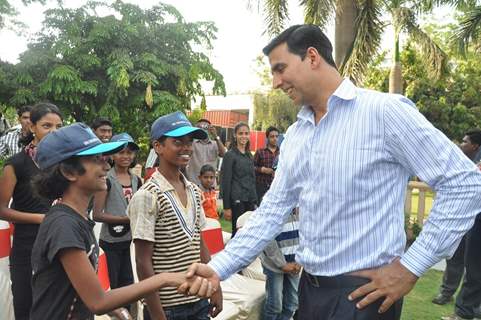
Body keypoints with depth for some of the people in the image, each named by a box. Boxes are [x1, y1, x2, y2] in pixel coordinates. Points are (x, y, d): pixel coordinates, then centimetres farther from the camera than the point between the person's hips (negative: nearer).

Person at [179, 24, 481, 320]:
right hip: (310, 286, 7)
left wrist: (410, 267, -14)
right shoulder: (294, 135, 7)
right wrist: (218, 268, -2)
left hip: (363, 291, -6)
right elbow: (272, 211, 6)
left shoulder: (384, 110, -15)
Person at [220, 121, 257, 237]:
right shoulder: (230, 155, -5)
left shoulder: (249, 155, 14)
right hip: (237, 200, -6)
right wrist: (226, 207, -12)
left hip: (250, 200, 6)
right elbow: (225, 182, -9)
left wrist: (255, 201, 14)